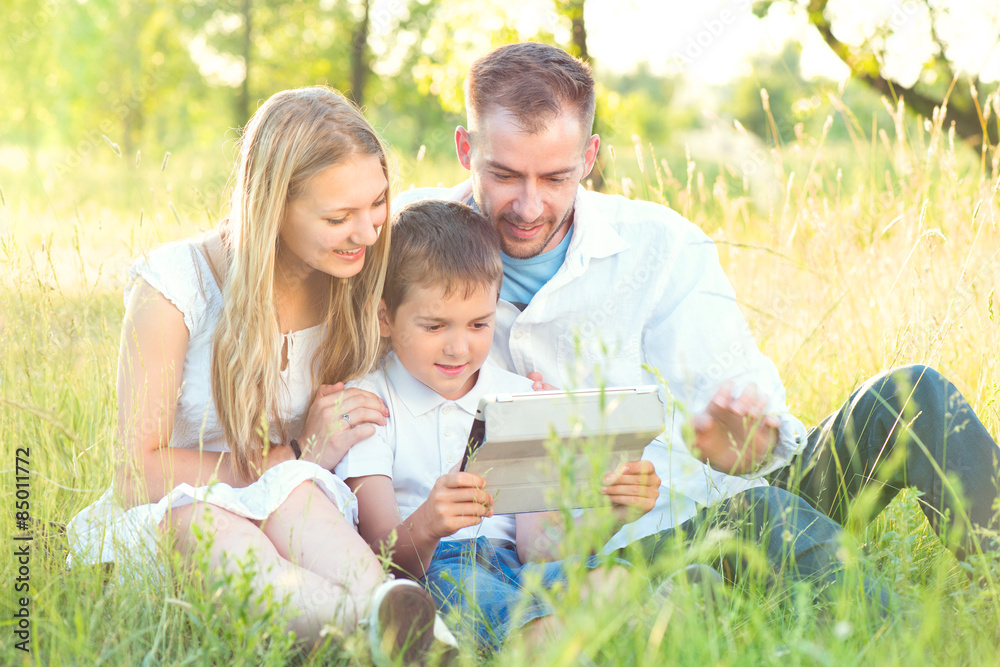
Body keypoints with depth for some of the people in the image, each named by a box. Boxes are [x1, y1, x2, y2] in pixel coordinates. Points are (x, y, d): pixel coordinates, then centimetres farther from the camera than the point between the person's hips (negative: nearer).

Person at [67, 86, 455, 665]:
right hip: (153, 528, -3)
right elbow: (136, 473, -12)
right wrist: (296, 457, -16)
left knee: (294, 490, -33)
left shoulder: (356, 282, 0)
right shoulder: (173, 285, -12)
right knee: (198, 518, -39)